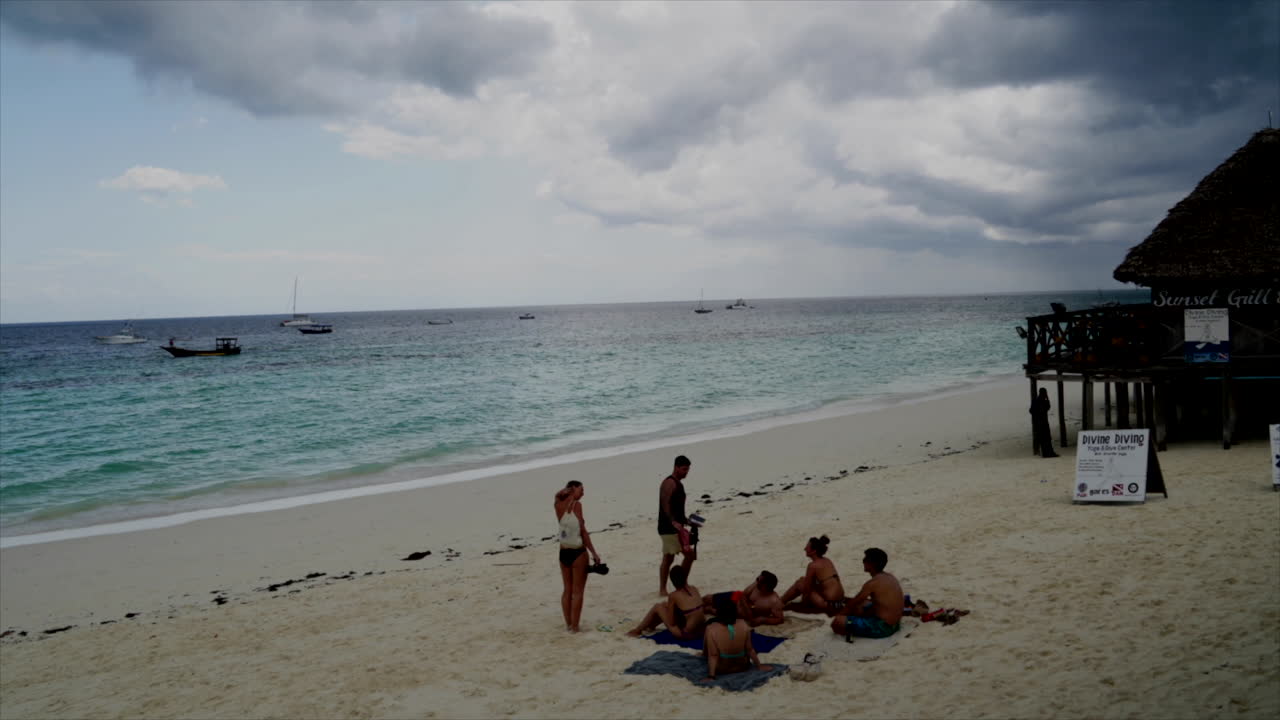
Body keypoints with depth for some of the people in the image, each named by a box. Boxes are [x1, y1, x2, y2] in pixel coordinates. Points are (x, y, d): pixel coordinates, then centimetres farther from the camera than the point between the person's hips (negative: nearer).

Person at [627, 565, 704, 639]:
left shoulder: (673, 596, -13)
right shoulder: (694, 589, 2)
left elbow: (671, 623, -8)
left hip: (685, 634, -6)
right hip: (700, 631, 6)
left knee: (657, 607, 11)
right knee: (665, 604, 22)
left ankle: (638, 630, 28)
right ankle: (649, 626, 45)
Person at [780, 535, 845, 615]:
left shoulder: (813, 565, -15)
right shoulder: (827, 561, 9)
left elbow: (807, 590, -9)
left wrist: (803, 605, 6)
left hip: (830, 605, -8)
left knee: (799, 584, 4)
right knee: (803, 581, 17)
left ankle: (780, 603, 19)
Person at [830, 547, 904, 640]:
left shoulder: (872, 583, -19)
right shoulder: (890, 577, 8)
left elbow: (852, 604, -9)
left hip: (882, 628, -10)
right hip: (893, 624, 10)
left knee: (837, 623, -17)